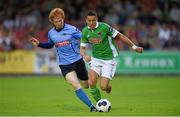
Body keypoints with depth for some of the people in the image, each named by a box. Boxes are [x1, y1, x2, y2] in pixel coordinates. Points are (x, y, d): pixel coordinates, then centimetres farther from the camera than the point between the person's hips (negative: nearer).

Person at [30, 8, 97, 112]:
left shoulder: (71, 29, -8)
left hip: (77, 60, -1)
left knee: (86, 85, 10)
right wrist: (39, 44, 12)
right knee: (76, 85, -19)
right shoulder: (51, 33, 5)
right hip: (64, 64, 1)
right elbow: (50, 45, 23)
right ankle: (91, 106, -14)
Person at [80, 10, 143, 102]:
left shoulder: (104, 27, -18)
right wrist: (85, 56, -20)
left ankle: (108, 86, 28)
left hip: (109, 60, -4)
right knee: (91, 83, -17)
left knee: (103, 87, -11)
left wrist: (134, 47, -8)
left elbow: (120, 36, -10)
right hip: (95, 59, 4)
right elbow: (82, 49, 4)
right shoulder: (85, 31, -3)